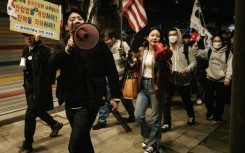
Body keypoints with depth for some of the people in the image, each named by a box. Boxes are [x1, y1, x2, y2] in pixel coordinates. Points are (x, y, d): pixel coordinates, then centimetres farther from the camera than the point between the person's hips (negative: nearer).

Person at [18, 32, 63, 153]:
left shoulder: (42, 49, -15)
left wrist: (38, 41, -36)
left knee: (29, 115, -5)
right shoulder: (26, 50, 8)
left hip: (40, 87, -8)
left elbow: (48, 57, -37)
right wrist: (23, 65, -2)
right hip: (30, 86, 8)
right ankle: (55, 124, 46)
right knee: (38, 111, 21)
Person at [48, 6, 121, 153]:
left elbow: (111, 70, -4)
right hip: (70, 102, 5)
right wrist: (67, 49, -24)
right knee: (83, 140, 21)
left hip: (89, 101, -5)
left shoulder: (97, 42, -4)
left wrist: (115, 96, -6)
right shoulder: (62, 45, 7)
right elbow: (52, 66, -10)